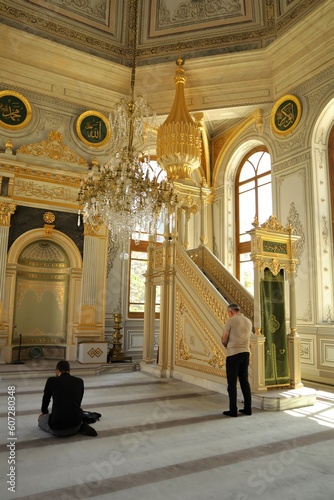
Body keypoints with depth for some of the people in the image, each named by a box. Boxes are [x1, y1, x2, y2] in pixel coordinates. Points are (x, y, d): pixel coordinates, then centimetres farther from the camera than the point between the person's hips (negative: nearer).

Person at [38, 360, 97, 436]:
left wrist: (44, 412, 39)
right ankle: (80, 427, 8)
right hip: (75, 424, 3)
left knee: (41, 419, 31)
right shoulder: (79, 381, 8)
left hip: (57, 428, -3)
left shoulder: (51, 380, 1)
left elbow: (46, 399, 17)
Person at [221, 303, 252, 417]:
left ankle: (233, 410, 5)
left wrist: (227, 346, 13)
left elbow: (224, 340, -7)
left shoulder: (230, 321, -9)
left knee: (232, 383, 2)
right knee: (244, 380, 15)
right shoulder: (248, 321, 11)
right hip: (246, 352, 6)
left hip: (233, 353, -6)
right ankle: (248, 408, 18)